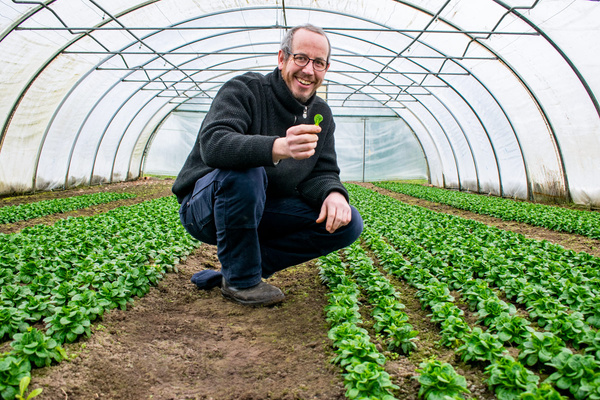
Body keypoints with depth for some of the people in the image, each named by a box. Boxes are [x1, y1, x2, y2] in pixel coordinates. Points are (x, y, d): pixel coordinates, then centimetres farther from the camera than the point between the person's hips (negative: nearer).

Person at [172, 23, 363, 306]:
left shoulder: (321, 114, 6)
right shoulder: (244, 89, -14)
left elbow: (320, 172, 4)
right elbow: (213, 144, -31)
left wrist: (334, 193, -21)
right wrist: (278, 147, -48)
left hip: (262, 212, 6)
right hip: (205, 206, -5)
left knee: (348, 223, -10)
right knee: (245, 172, -38)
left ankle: (239, 267, -6)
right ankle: (240, 279, -14)